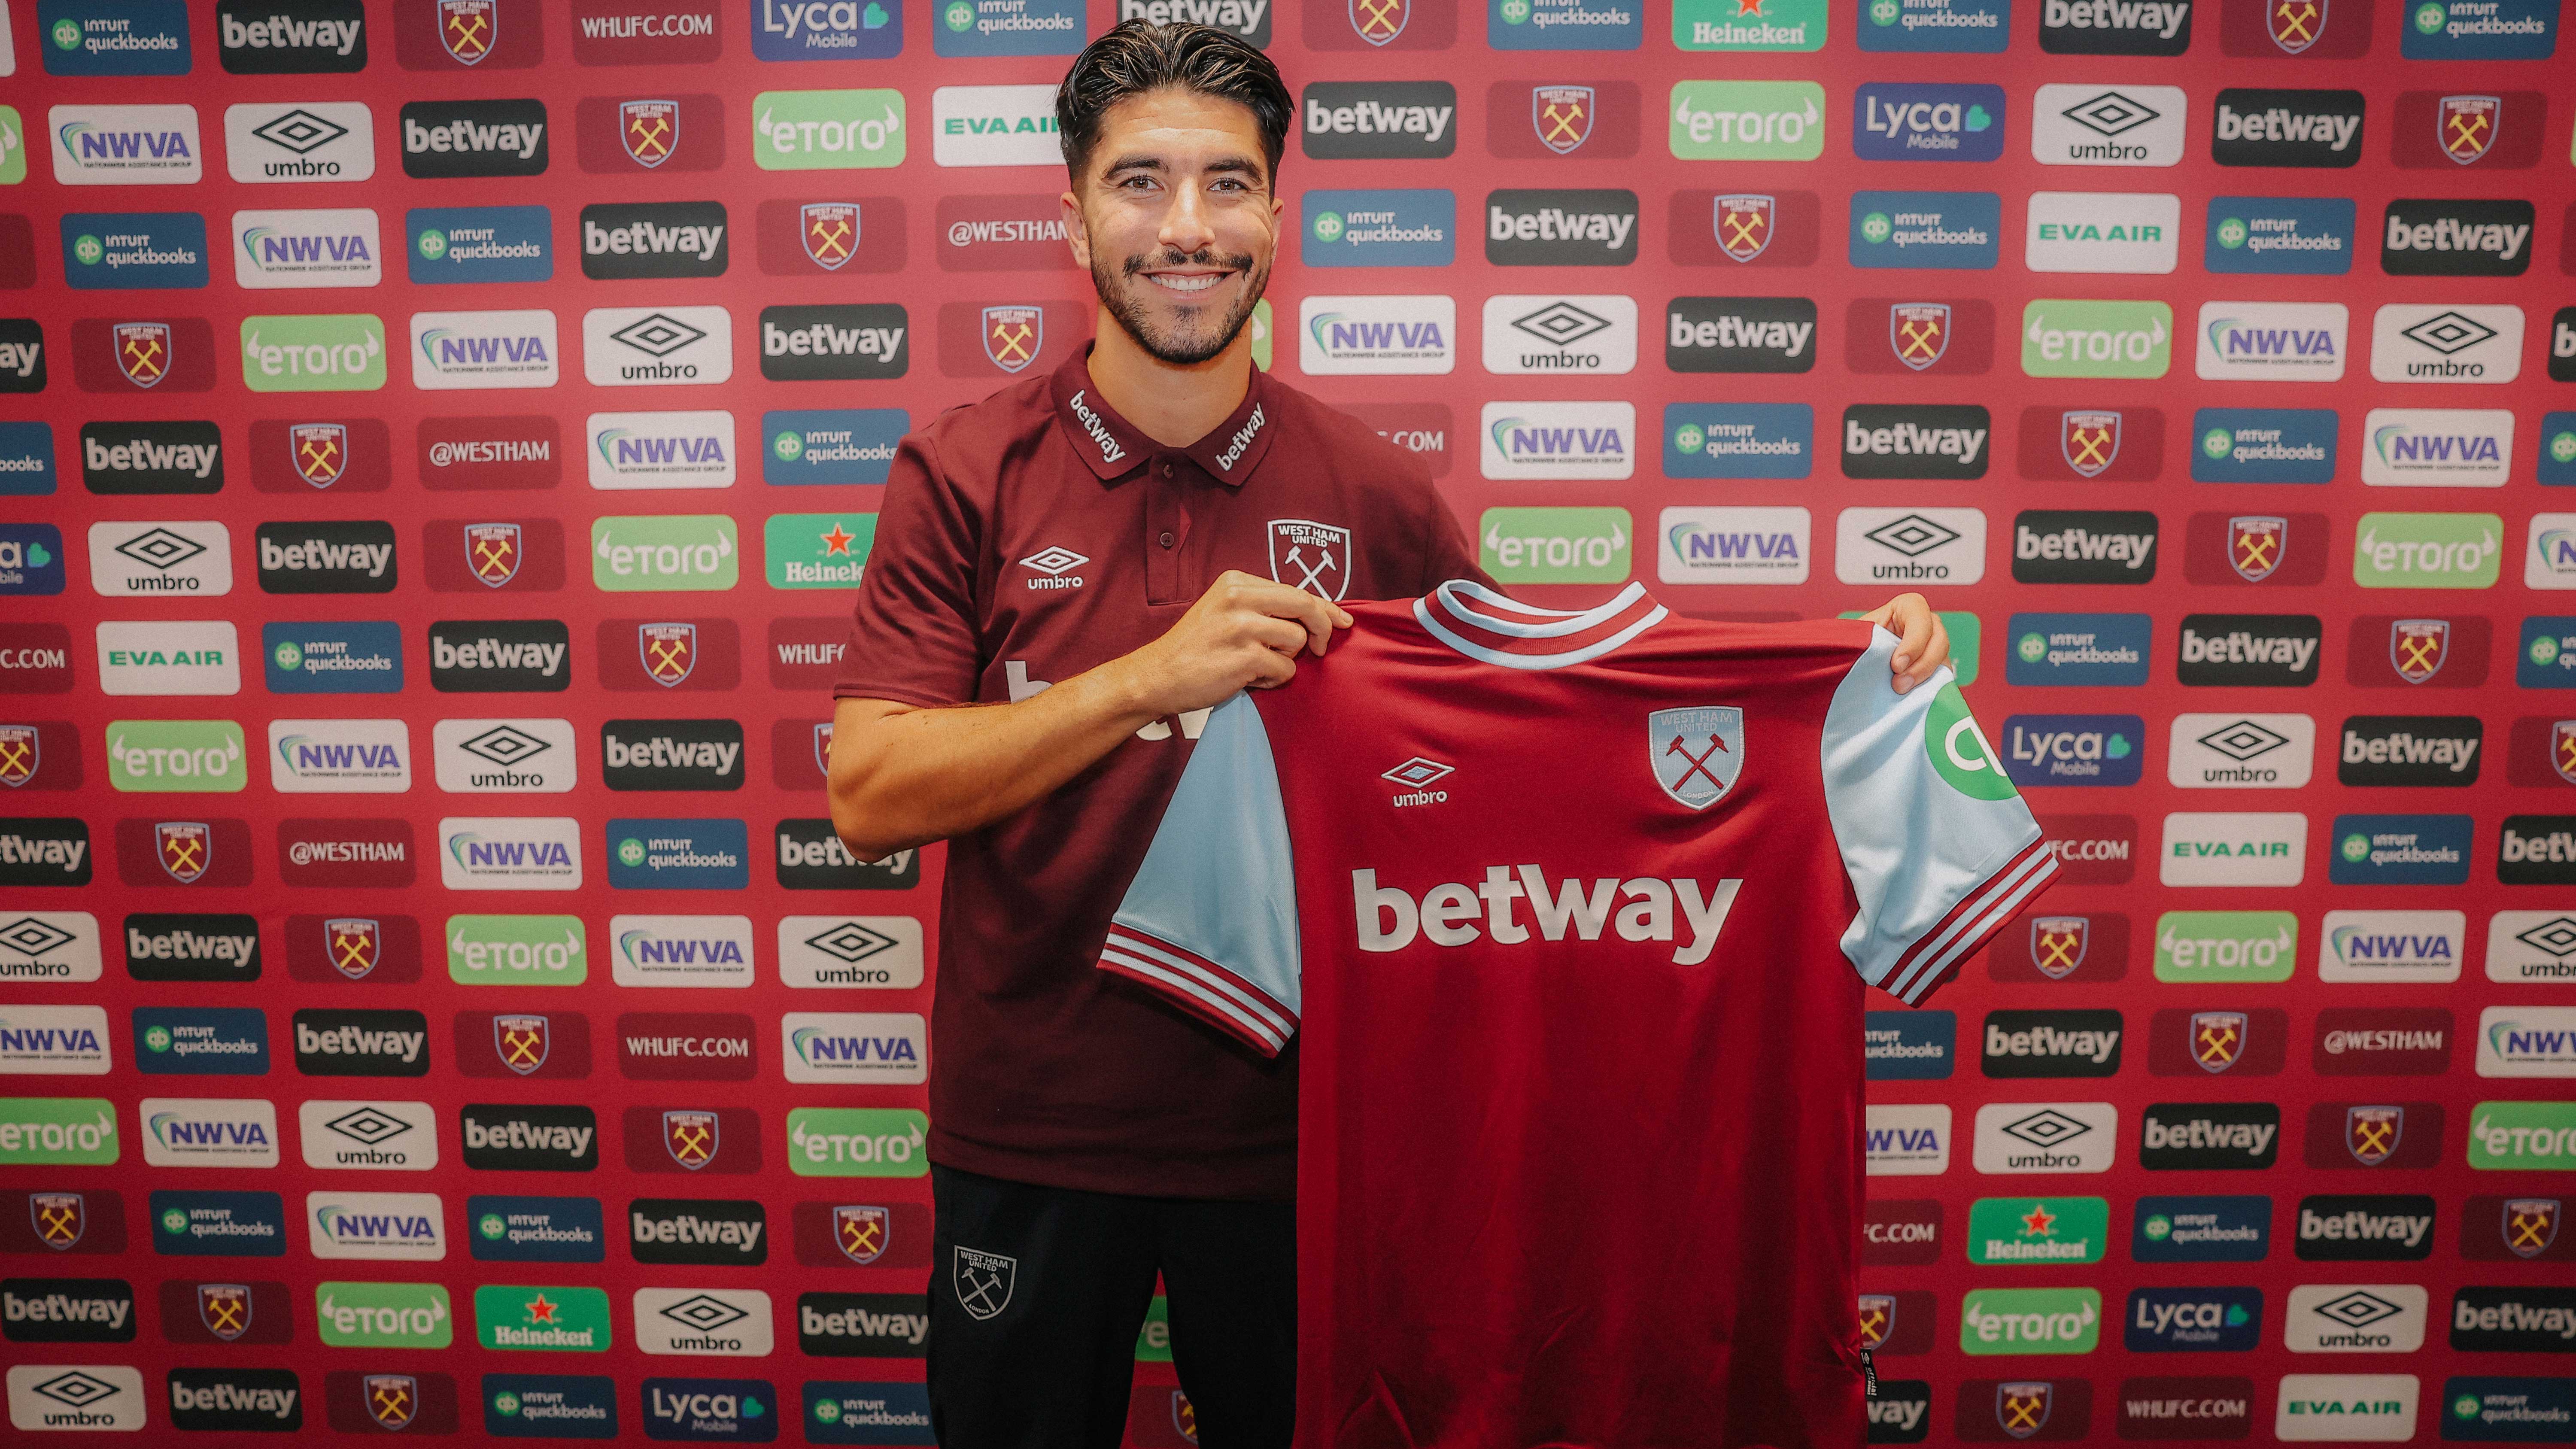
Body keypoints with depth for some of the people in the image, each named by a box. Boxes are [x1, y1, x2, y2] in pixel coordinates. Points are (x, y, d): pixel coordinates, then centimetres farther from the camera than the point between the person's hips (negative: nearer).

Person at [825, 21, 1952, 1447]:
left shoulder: (1367, 489, -5)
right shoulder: (967, 472, -9)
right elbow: (867, 795, -16)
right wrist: (1148, 678, -29)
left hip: (1288, 1122, 1)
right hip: (1029, 1132, 0)